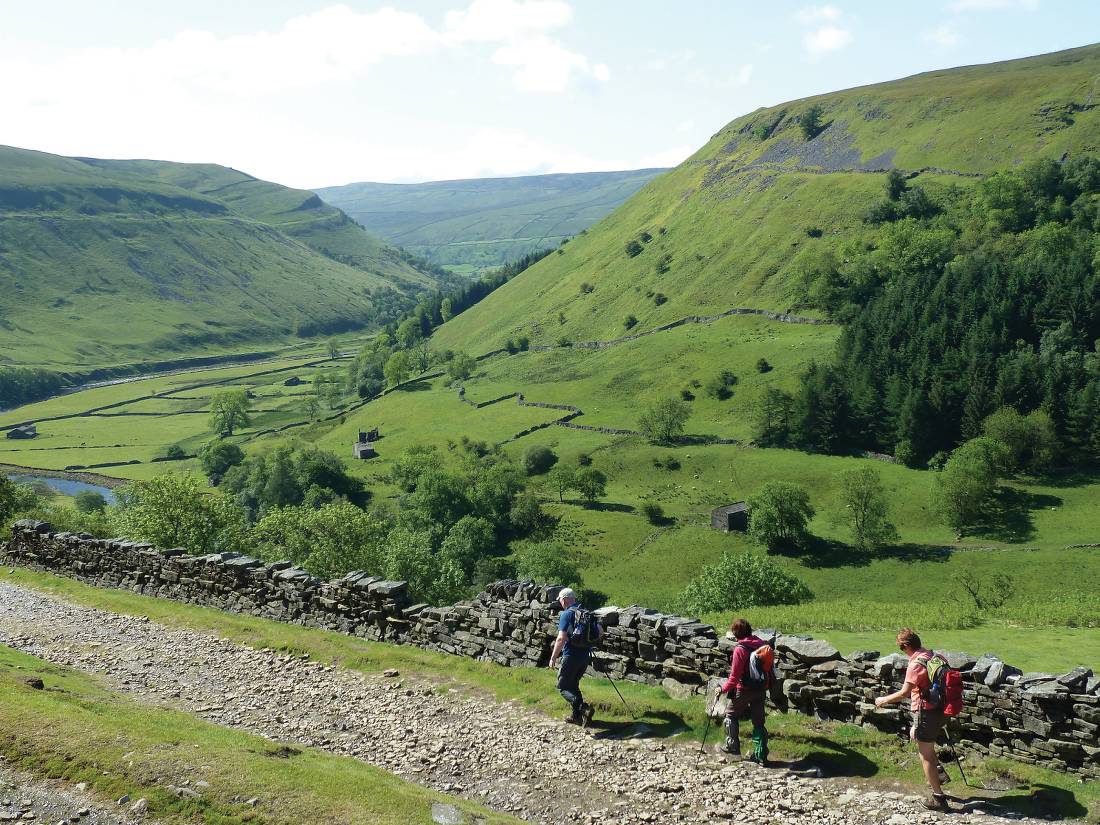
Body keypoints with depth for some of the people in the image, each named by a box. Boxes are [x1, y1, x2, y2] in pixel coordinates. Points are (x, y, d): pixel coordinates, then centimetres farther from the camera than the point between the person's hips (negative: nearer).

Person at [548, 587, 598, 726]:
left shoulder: (566, 614, -13)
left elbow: (561, 638, -22)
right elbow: (600, 631, 15)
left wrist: (553, 657, -16)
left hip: (571, 656, -7)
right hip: (586, 656, 7)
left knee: (563, 687, 0)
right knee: (573, 685, 21)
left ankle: (583, 708, -20)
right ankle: (577, 716, 20)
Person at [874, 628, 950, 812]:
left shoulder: (916, 664, -21)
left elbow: (904, 693, -24)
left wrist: (884, 700, -9)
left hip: (926, 713, -9)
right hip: (940, 710, 9)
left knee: (925, 755, 3)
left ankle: (938, 798, 9)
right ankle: (937, 770, 31)